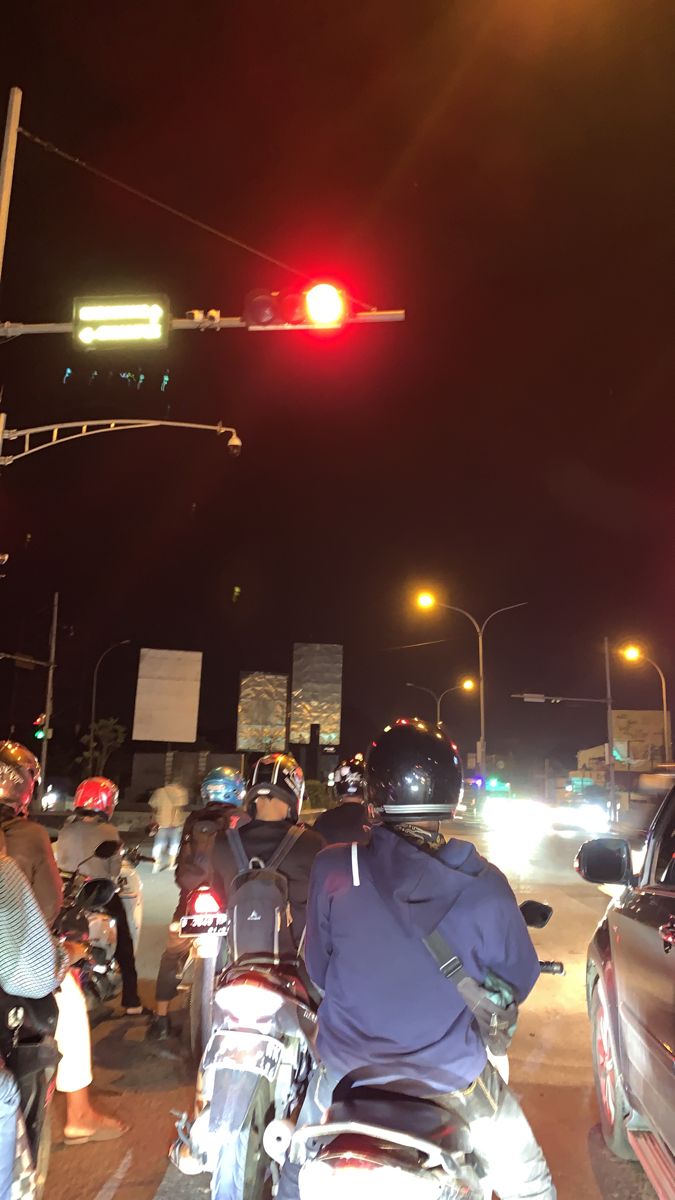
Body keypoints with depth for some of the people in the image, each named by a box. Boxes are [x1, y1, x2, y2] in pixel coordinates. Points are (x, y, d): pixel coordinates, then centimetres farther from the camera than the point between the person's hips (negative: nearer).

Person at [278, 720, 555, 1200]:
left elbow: (319, 970, -4)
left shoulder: (333, 869, -19)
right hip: (453, 1076, -1)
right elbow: (518, 981, -4)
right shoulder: (485, 887, -20)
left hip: (348, 1068, 1)